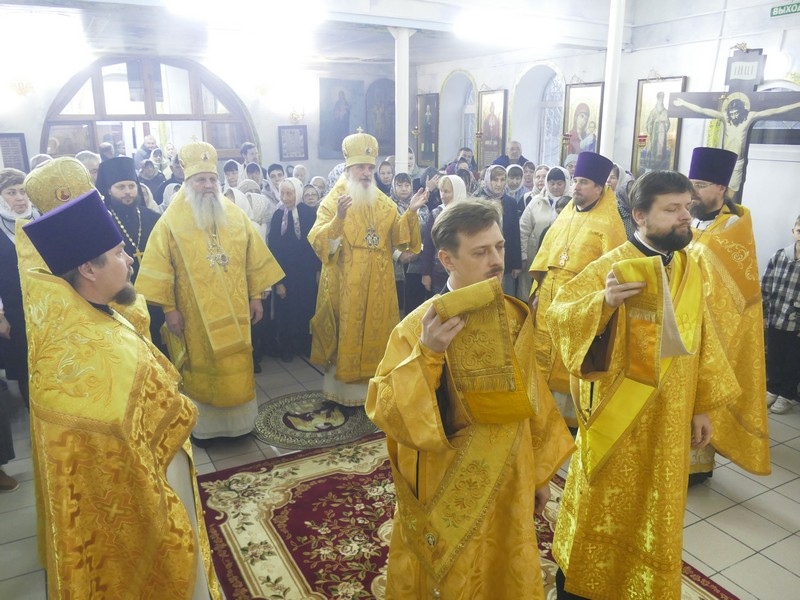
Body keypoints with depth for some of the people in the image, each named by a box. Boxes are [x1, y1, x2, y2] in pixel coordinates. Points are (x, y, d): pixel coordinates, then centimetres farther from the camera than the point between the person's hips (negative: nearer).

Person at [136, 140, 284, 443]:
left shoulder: (235, 215, 4)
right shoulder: (172, 221, -6)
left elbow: (254, 259, 7)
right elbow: (159, 266, -7)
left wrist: (256, 296, 4)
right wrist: (169, 308, -10)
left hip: (234, 310, 3)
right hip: (195, 313, -3)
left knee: (237, 365, 11)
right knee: (201, 367, 8)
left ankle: (237, 419, 27)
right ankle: (203, 424, 23)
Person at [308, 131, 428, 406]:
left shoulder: (384, 203, 9)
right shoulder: (332, 201, -5)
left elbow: (398, 237, 4)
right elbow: (318, 241, -17)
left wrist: (411, 213, -10)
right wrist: (339, 218, -32)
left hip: (378, 283, 4)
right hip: (346, 283, -4)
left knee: (377, 330, 11)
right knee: (348, 332, 3)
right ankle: (345, 386, 17)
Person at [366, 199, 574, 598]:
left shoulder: (516, 317, -4)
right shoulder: (420, 325, -19)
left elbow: (532, 396, 6)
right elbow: (382, 409, -22)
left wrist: (541, 471, 12)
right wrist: (426, 354, -36)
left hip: (508, 484, 4)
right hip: (447, 492, -4)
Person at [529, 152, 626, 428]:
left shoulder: (609, 222, -10)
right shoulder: (566, 214, 11)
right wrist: (537, 290, 9)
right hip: (549, 299, 6)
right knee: (543, 355, 14)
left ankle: (568, 415, 22)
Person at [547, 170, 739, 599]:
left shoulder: (690, 270, 2)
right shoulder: (611, 266, -15)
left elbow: (702, 342, 9)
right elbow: (558, 314, -23)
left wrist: (702, 406, 10)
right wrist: (603, 301, -41)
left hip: (668, 419, 5)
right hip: (616, 417, -5)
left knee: (655, 514, 20)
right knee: (602, 510, 11)